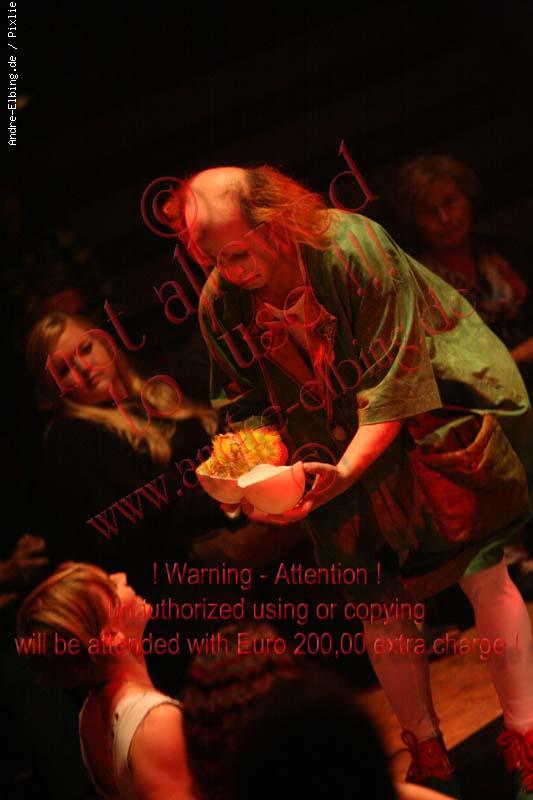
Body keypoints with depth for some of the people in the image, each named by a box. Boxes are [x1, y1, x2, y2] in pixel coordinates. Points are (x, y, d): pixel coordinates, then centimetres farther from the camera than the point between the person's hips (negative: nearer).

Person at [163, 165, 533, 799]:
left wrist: (345, 471, -34)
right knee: (378, 601, 5)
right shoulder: (220, 305, -12)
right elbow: (251, 408, 0)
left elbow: (395, 378, -26)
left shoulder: (351, 248, -27)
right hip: (341, 459, 5)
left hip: (430, 429, -4)